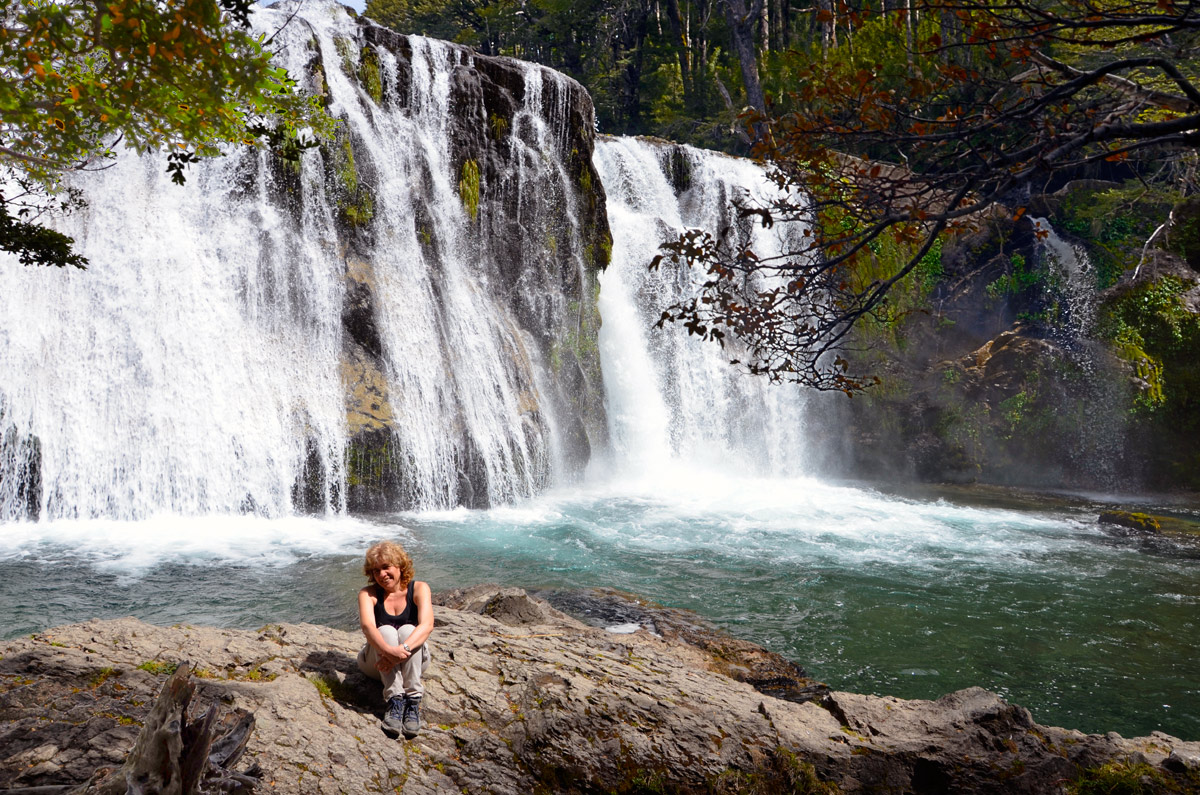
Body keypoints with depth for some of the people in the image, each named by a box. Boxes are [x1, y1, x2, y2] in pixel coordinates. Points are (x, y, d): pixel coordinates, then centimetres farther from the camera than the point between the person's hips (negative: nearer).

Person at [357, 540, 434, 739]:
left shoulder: (419, 589, -3)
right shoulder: (368, 594, -2)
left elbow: (427, 625, -21)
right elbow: (367, 626, -23)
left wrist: (402, 650, -40)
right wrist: (388, 650, -44)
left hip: (412, 662, 0)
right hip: (377, 664, 0)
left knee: (407, 630, -28)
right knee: (385, 631, -27)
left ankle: (413, 702, -38)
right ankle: (394, 700, -40)